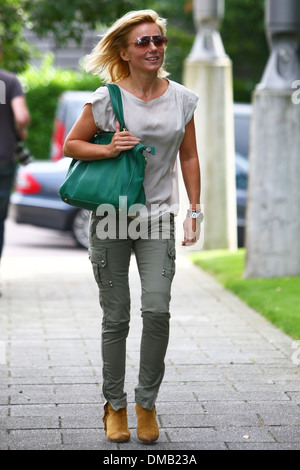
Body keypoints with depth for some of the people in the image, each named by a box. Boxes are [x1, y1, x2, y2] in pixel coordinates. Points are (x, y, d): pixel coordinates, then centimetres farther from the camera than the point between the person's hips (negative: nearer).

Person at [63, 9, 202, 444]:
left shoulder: (182, 99, 3)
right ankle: (114, 405, 19)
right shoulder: (107, 99, -6)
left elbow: (189, 157, 12)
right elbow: (70, 145, 3)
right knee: (116, 318, 3)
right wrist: (107, 150, -15)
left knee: (157, 309, -13)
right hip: (110, 217, -1)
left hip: (158, 217, 2)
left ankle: (147, 401, 6)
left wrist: (195, 210, 8)